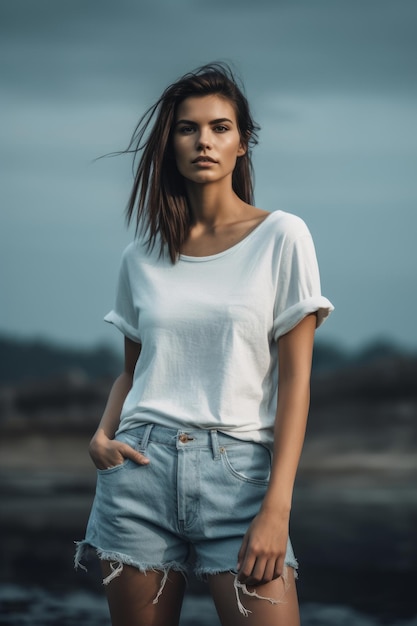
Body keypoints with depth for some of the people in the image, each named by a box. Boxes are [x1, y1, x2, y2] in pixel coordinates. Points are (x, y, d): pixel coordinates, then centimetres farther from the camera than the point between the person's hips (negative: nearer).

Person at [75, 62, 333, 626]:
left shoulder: (282, 237, 0)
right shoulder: (142, 258, 10)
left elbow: (295, 377, -4)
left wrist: (276, 508, -12)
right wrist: (102, 436, -1)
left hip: (239, 470, -3)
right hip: (142, 469, 3)